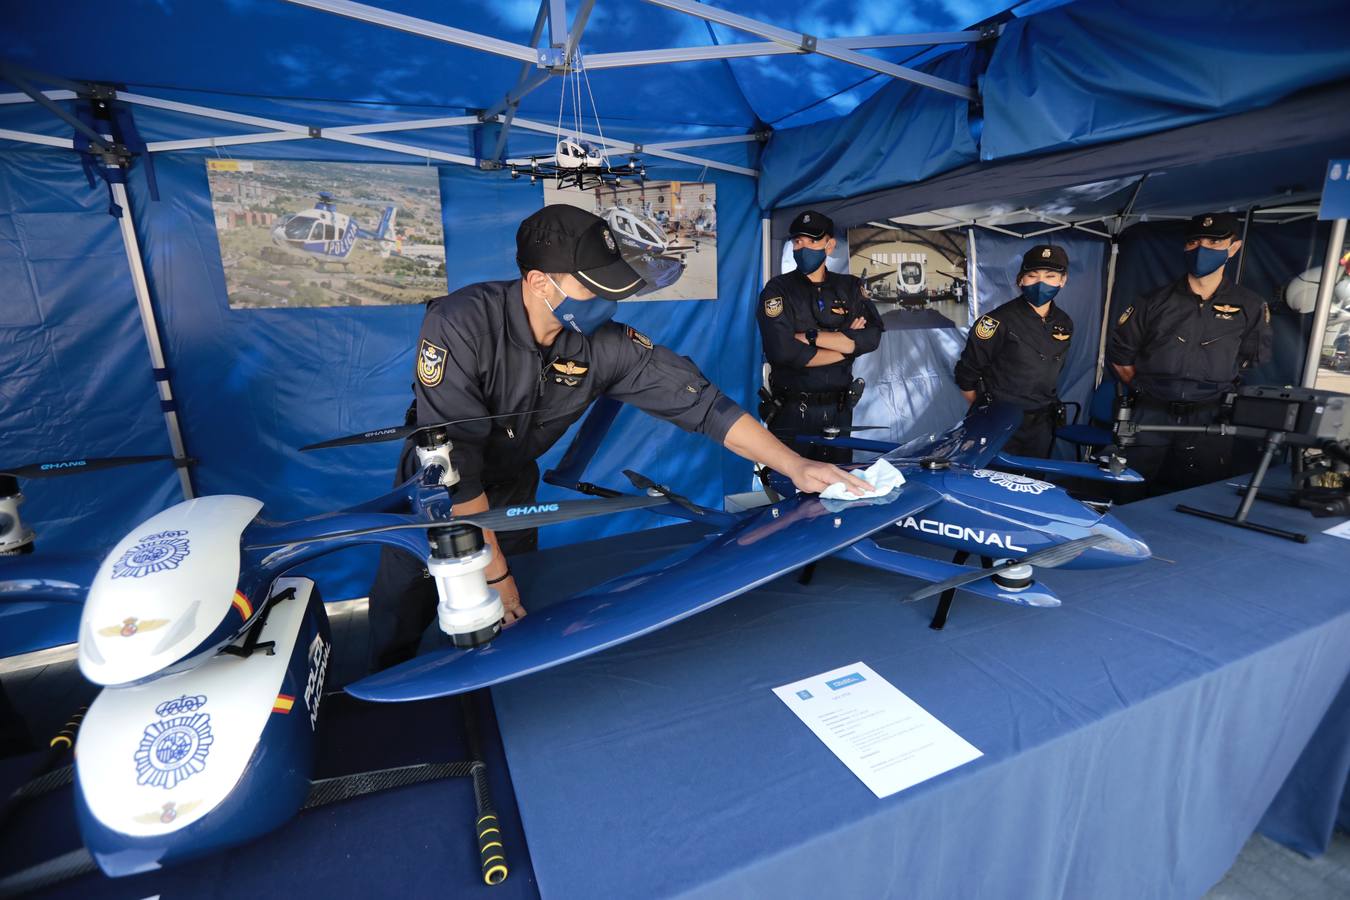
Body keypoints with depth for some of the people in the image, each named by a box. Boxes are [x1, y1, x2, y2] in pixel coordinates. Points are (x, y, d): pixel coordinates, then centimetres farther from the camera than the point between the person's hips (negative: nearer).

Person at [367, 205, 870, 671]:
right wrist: (493, 572, -28)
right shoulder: (461, 326, -33)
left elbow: (697, 400, -22)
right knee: (400, 624, 11)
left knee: (512, 632, 14)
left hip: (512, 494, 3)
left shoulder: (606, 343, -23)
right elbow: (452, 464, -33)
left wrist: (795, 466, -29)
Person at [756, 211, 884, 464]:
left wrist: (810, 337, -17)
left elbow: (872, 337, -9)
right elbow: (783, 351, -19)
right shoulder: (778, 290, -4)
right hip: (792, 413, -3)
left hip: (839, 411, 4)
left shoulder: (850, 287, 8)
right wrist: (847, 343, -9)